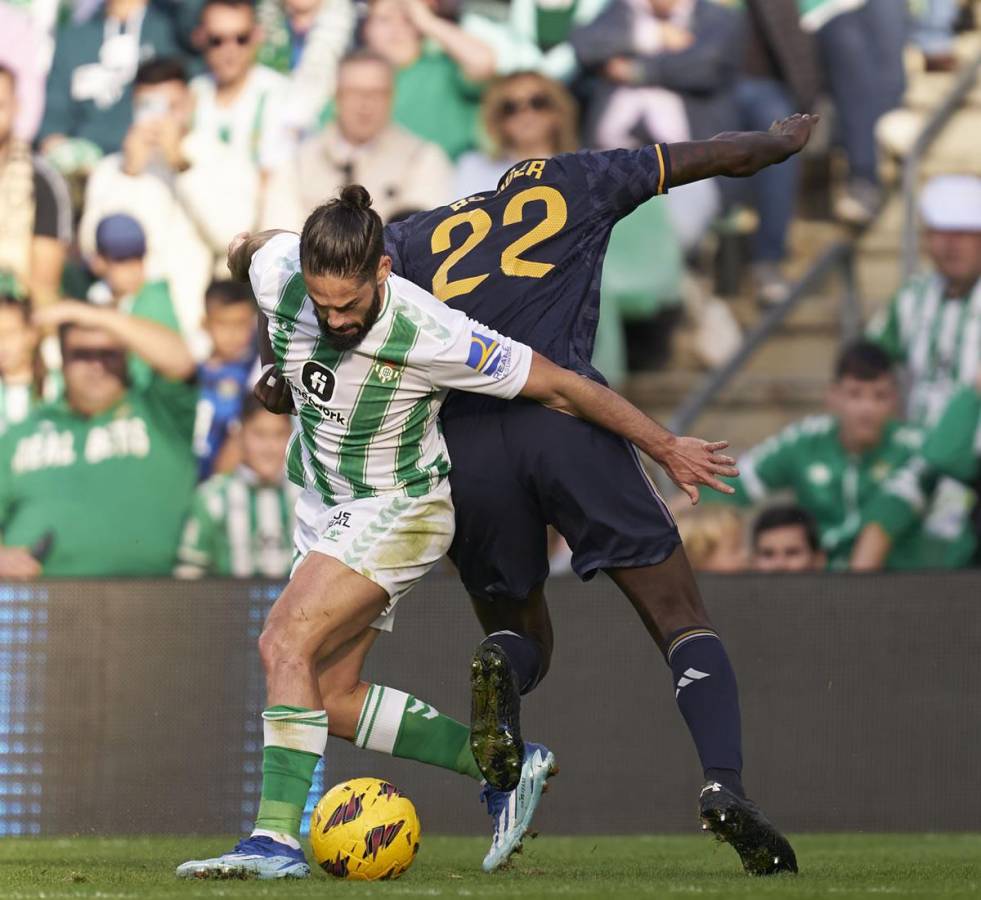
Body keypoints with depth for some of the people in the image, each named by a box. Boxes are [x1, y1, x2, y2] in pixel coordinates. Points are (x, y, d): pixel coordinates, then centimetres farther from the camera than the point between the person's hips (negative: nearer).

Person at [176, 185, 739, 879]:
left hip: (399, 507, -7)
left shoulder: (431, 337, -31)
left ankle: (277, 837, -26)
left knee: (286, 643, -24)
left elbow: (559, 386, -20)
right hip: (321, 503, 7)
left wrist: (669, 450, -11)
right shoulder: (275, 274, -20)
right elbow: (252, 244, 8)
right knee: (330, 699, 5)